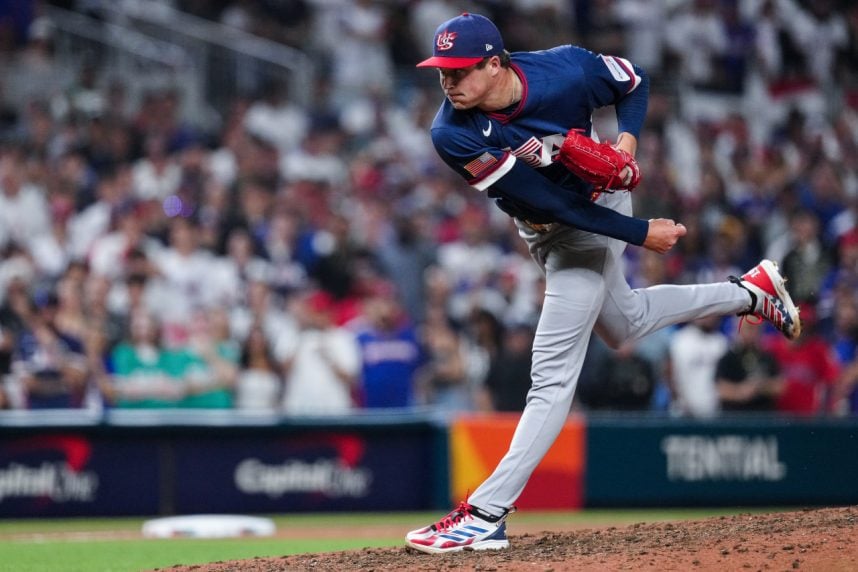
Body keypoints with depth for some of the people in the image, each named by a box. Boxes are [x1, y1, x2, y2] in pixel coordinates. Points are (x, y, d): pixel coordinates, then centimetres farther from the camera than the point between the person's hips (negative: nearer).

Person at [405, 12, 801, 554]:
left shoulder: (566, 71, -29)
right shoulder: (453, 136, -27)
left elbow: (635, 83, -5)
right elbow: (548, 202, -26)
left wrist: (627, 138, -24)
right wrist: (641, 234, -25)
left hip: (598, 211, -5)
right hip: (546, 230, 5)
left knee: (552, 375, -10)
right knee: (625, 322, 28)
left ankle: (487, 514, -13)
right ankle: (750, 291, 48)